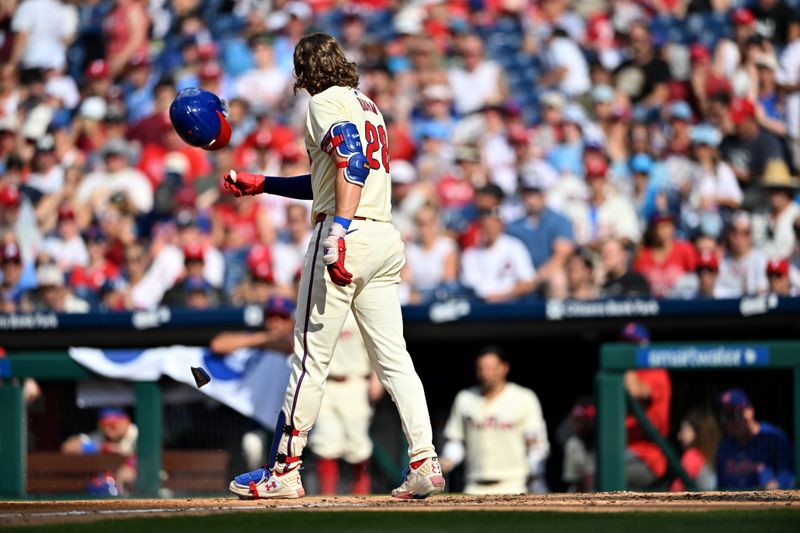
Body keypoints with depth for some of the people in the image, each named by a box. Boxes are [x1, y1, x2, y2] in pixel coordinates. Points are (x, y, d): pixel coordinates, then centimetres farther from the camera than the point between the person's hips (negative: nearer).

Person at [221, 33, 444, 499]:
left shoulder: (327, 103, -2)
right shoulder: (368, 106, 24)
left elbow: (351, 164, -20)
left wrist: (340, 229, -29)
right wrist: (259, 184, 33)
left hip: (347, 235, -8)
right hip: (387, 238, 8)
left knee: (312, 355, -3)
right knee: (393, 357, 5)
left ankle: (284, 470, 1)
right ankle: (426, 464, -6)